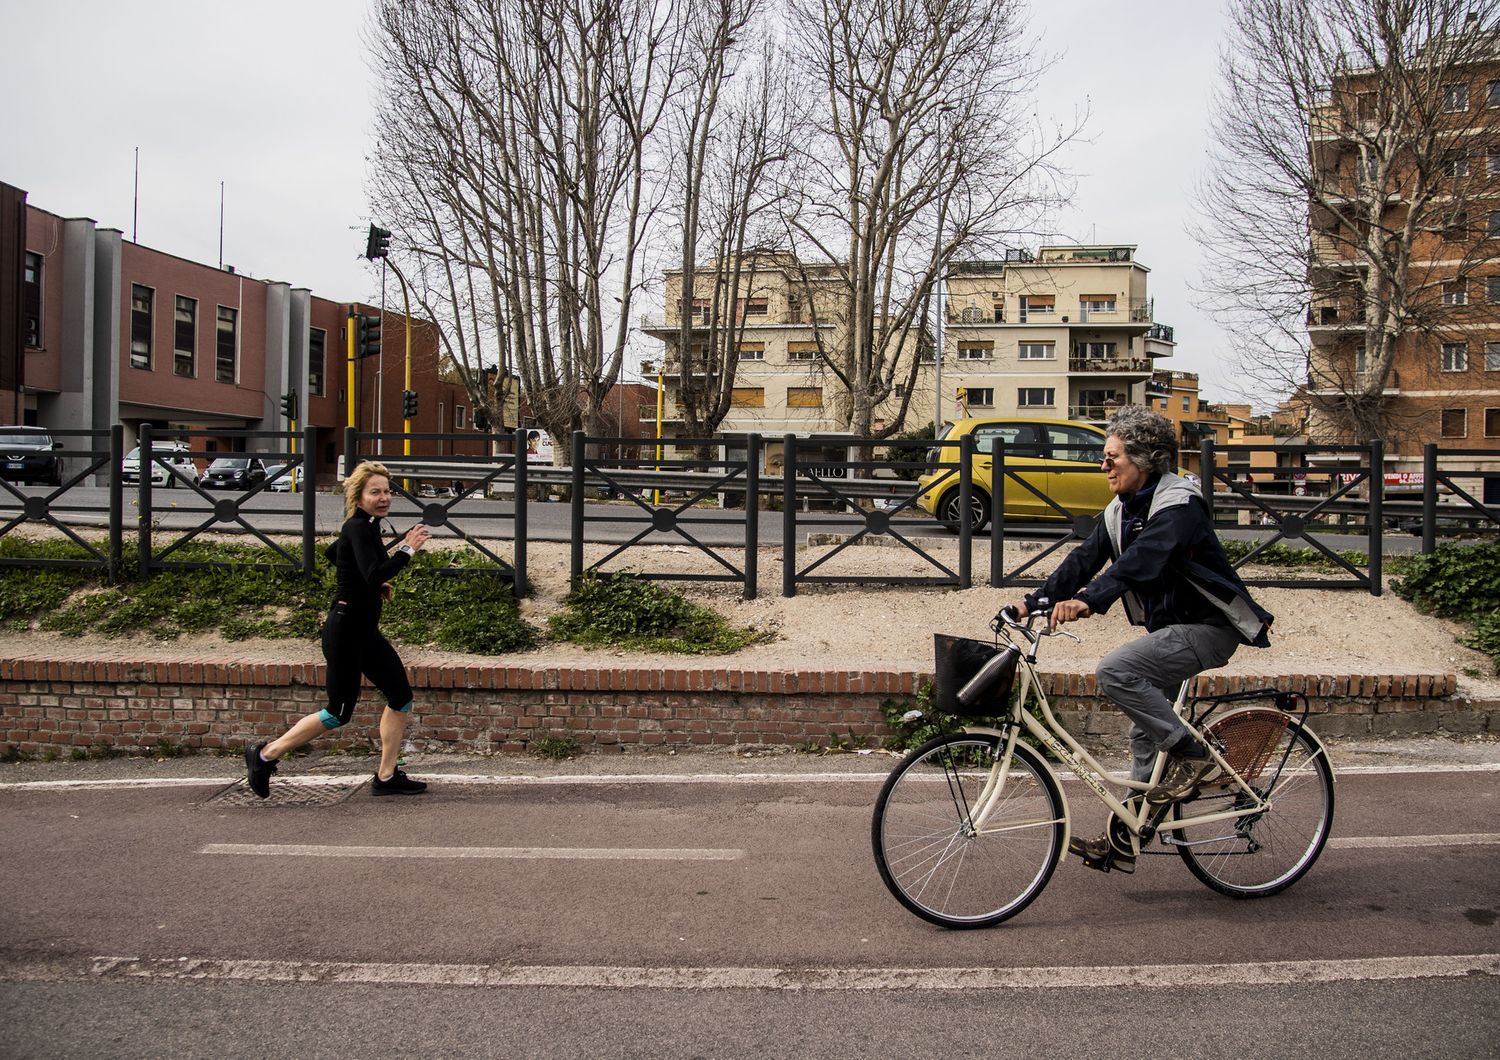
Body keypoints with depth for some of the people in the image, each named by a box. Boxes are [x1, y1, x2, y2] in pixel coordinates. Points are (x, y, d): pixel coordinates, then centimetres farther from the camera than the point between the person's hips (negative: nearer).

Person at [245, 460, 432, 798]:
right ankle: (265, 755, 14)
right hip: (345, 630, -10)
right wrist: (407, 550, -26)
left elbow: (332, 553, 28)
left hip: (365, 631, 10)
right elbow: (375, 574, -33)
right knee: (338, 713, -2)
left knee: (401, 697, 8)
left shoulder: (366, 527, 10)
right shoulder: (357, 528, -18)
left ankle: (386, 777, 16)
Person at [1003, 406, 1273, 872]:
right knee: (1146, 731, 10)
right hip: (1169, 627, 9)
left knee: (1115, 671, -25)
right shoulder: (1120, 512, 7)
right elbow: (1084, 559, -1)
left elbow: (1141, 559, -37)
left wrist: (1088, 600, -50)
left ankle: (1192, 755, -11)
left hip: (1207, 628, -9)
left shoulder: (1179, 505, -20)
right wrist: (1035, 601, -15)